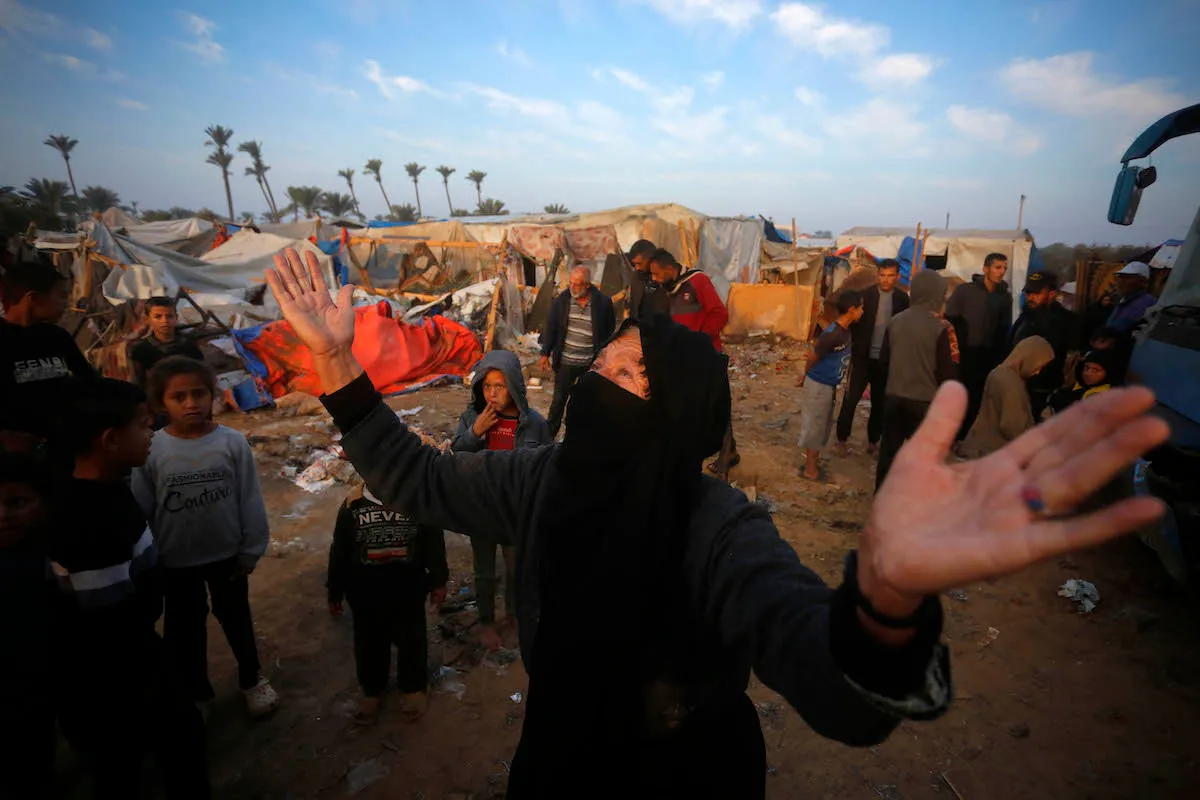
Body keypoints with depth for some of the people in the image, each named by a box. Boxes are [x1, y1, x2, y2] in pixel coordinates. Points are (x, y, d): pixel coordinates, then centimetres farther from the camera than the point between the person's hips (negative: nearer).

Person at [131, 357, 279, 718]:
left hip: (226, 554, 0)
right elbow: (140, 510, -5)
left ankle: (251, 678, 42)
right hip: (176, 561, 1)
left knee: (236, 619, 20)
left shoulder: (232, 443, -17)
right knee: (184, 629, 19)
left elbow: (250, 502, -10)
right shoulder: (151, 450, -15)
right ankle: (194, 693, 42)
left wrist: (250, 551, -5)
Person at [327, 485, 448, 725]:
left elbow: (434, 543, -4)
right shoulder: (353, 504, -9)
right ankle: (371, 690, 46)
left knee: (411, 640, 15)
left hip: (408, 589, -1)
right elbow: (339, 552, 1)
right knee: (369, 642, 20)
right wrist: (334, 592, 7)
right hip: (365, 592, 2)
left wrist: (438, 581, -2)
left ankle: (413, 687, 41)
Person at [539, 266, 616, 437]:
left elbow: (610, 331, 0)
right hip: (565, 361, 1)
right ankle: (549, 434, 24)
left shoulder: (603, 303, -9)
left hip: (591, 363, 0)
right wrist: (545, 353, 1)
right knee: (559, 399, 10)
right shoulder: (561, 300, -5)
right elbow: (551, 327, 3)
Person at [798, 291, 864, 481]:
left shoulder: (847, 330, 1)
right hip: (818, 386, -9)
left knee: (824, 425, 19)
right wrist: (806, 377, 1)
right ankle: (810, 468, 16)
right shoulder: (832, 335, -27)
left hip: (830, 385, 9)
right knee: (814, 426, 3)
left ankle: (813, 461, 34)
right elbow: (812, 357, -17)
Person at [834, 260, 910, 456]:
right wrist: (855, 350, -11)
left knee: (880, 403, 13)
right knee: (851, 399, 0)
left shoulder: (903, 298, 0)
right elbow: (854, 324, -6)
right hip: (863, 357, -2)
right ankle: (841, 439, 14)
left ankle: (873, 441, 27)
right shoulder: (865, 295, -7)